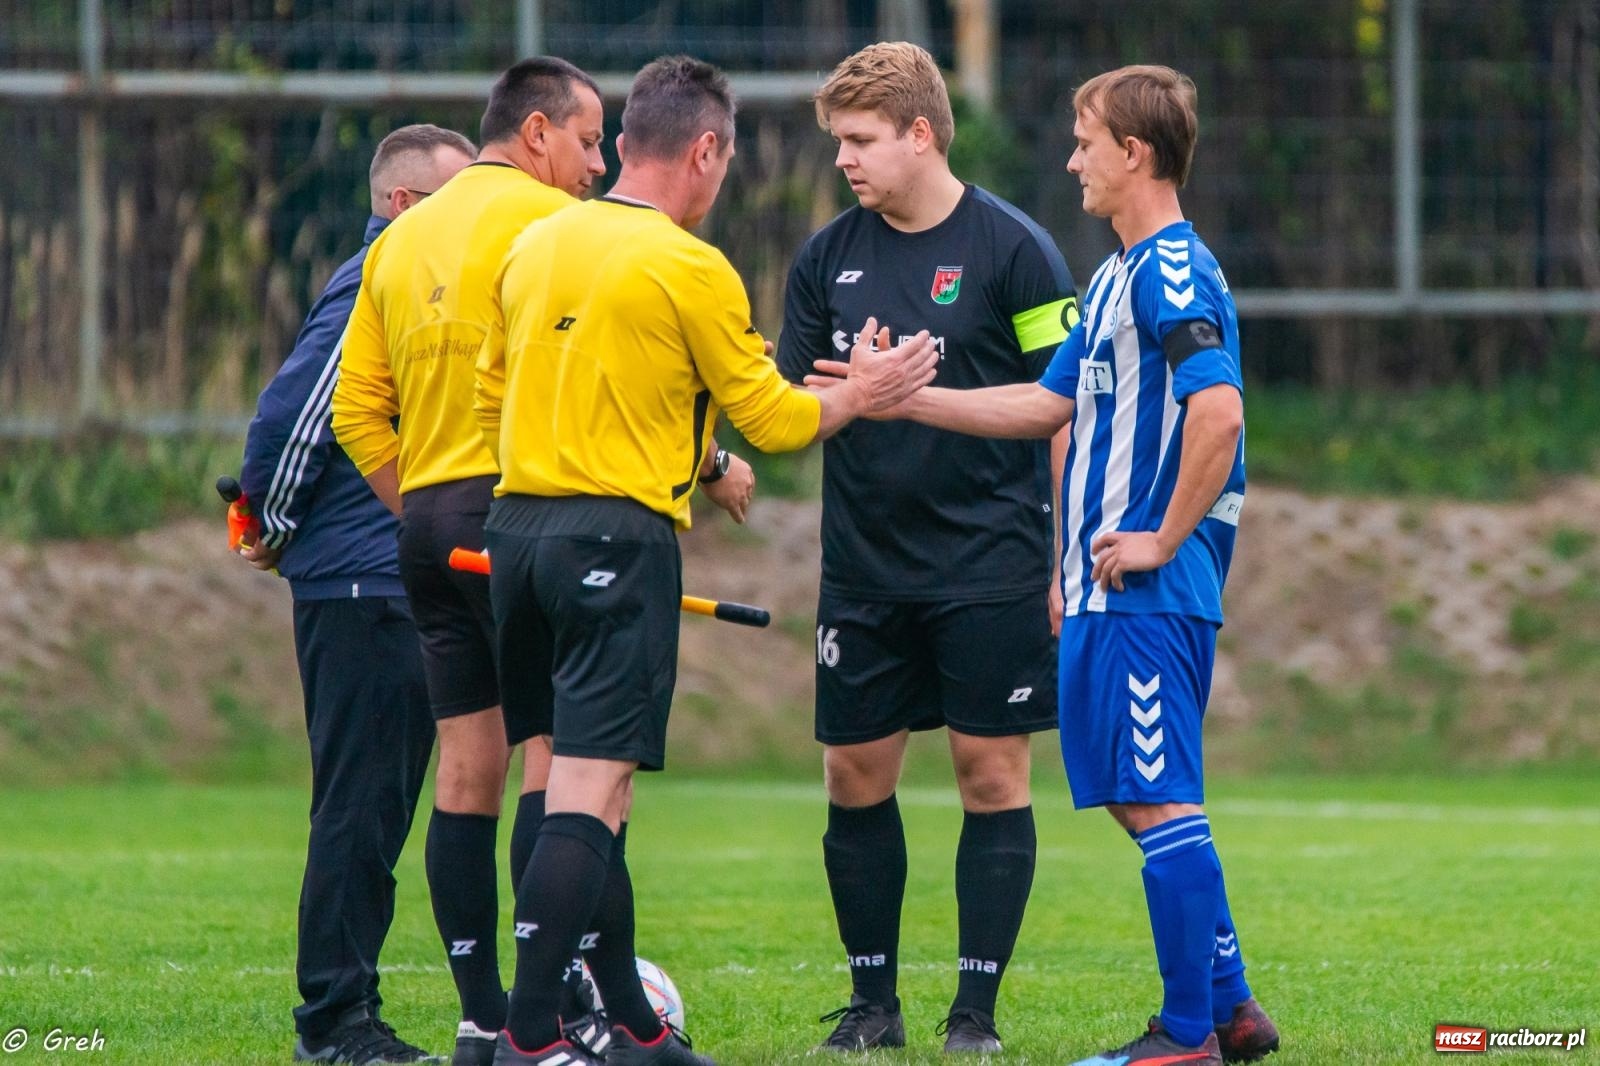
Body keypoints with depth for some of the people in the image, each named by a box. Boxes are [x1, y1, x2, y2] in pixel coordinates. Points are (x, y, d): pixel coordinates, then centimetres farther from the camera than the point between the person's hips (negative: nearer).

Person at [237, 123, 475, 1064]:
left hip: (404, 587, 10)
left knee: (378, 806, 10)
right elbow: (289, 414, -19)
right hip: (361, 588, -10)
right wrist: (277, 528, -8)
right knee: (361, 802, -8)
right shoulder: (372, 290, -14)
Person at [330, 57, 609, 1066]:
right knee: (557, 748, -8)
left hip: (430, 521, 8)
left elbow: (356, 406, 16)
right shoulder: (547, 219, -5)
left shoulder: (402, 238, 17)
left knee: (468, 764, 8)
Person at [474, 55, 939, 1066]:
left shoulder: (536, 247, 10)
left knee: (582, 784, 15)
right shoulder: (690, 269, -10)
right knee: (590, 795, -9)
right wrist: (861, 395, 15)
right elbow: (771, 418, -3)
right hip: (622, 541, -8)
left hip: (520, 526, 8)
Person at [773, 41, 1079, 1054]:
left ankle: (976, 1007, 5)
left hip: (991, 569, -4)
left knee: (994, 776, -2)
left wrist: (1066, 561, -8)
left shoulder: (1014, 248, -5)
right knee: (856, 777, 4)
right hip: (865, 570, 4)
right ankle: (874, 1000, 15)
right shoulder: (828, 258, 7)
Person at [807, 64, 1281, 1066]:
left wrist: (1163, 540, -20)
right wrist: (905, 399, 22)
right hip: (1108, 591, 10)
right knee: (1140, 796, 14)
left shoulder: (1176, 271, -15)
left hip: (1152, 594, -10)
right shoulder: (1120, 275, 18)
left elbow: (1219, 411, -27)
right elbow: (1049, 402, 24)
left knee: (1159, 799, -8)